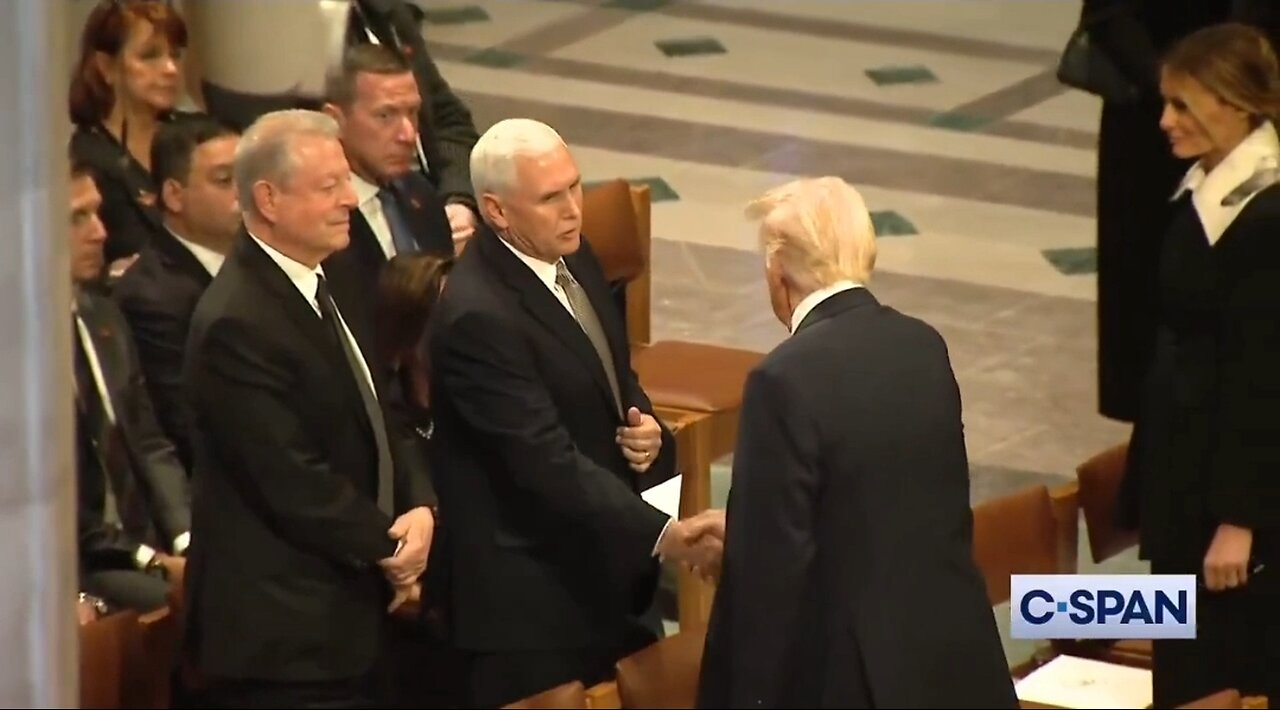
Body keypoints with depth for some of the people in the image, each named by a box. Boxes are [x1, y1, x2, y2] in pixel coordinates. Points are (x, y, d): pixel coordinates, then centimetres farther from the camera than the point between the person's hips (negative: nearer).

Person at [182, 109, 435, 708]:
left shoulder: (320, 288, 12)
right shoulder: (237, 325, -19)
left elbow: (375, 422, 18)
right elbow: (291, 481, -20)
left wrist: (419, 508, -1)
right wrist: (388, 547, -8)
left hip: (347, 616, 9)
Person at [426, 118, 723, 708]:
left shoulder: (572, 259, 5)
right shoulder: (478, 317, -23)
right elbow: (549, 462, -27)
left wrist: (648, 432, -4)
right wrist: (662, 534, -33)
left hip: (602, 575, 8)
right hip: (532, 600, -8)